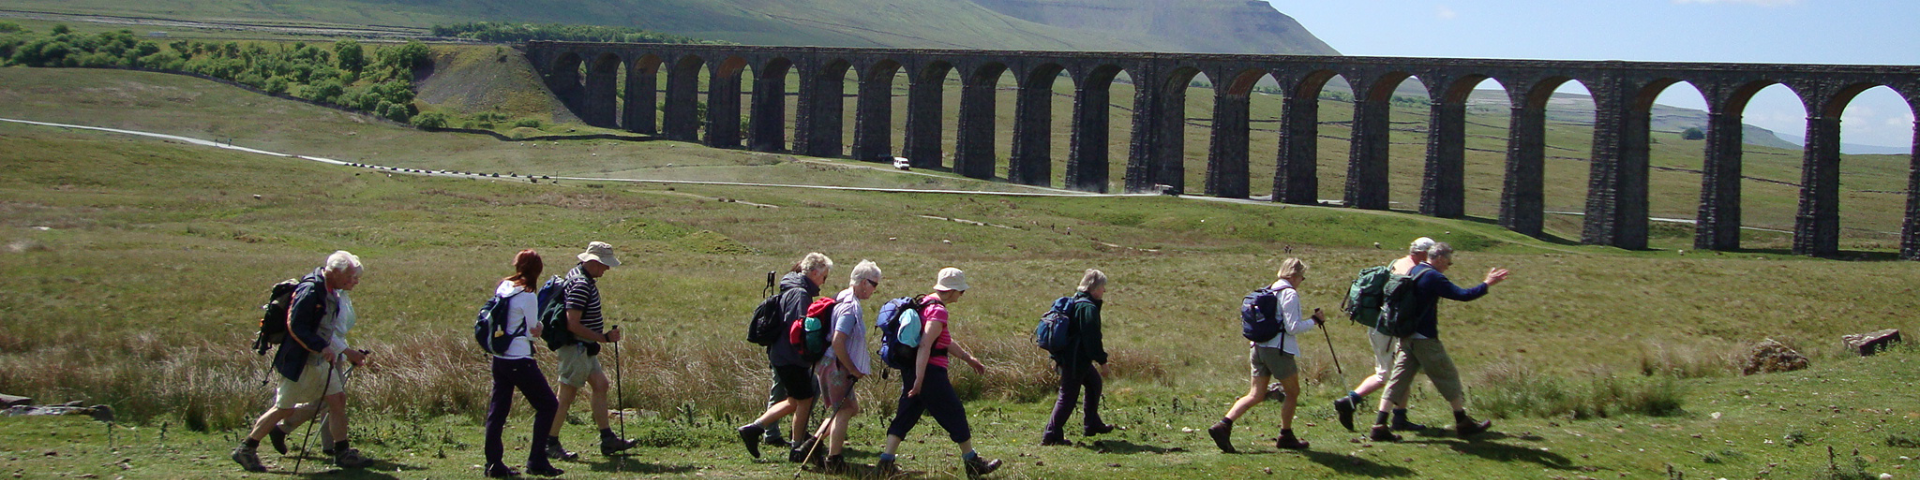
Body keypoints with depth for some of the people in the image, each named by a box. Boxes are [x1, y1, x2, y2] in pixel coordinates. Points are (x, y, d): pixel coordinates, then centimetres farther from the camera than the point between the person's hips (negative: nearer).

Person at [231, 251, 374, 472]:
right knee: (285, 408, -2)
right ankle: (246, 449, 9)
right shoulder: (310, 291, -22)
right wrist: (322, 348, -28)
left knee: (338, 399, 5)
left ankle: (342, 453, 11)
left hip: (321, 360, 9)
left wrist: (347, 352, 17)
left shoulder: (331, 292, 8)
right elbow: (295, 326, -25)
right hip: (300, 360, -9)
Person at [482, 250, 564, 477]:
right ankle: (537, 462, -1)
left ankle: (493, 464, 13)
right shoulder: (528, 295, -15)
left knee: (497, 410, 11)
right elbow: (534, 332, -12)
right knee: (547, 405, 3)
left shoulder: (502, 287, 6)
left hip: (499, 358, 8)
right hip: (520, 360, -8)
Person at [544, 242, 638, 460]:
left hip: (584, 348, 11)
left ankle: (608, 439, 16)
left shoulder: (578, 274, 9)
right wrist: (604, 338, -21)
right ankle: (550, 444, 5)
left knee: (600, 384, 12)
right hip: (575, 347, -11)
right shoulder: (581, 285, -23)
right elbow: (572, 324, -27)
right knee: (566, 395, -3)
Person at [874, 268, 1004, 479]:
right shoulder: (938, 312, -17)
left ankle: (886, 461, 4)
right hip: (930, 372, -9)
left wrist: (969, 358, 31)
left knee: (906, 414, 9)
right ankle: (972, 463, 14)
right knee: (955, 414, 4)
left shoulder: (926, 303, 15)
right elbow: (925, 346, -25)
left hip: (912, 371, 9)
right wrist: (919, 380, -26)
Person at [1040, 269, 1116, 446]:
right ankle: (1052, 435, -3)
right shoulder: (1089, 308, -19)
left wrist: (1056, 357, 23)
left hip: (1066, 357, 11)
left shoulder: (1074, 302, 13)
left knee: (1094, 382, 24)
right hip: (1076, 360, -10)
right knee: (1068, 396, -5)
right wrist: (1102, 361, -16)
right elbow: (1092, 338, -22)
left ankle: (1093, 424, 31)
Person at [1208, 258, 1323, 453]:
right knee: (1292, 392, 11)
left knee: (1256, 395, 6)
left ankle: (1223, 425, -11)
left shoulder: (1270, 291, 14)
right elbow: (1293, 327, -15)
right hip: (1278, 349, -8)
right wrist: (1314, 321, -5)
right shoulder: (1290, 294, -11)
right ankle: (1286, 436, 17)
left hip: (1259, 347, 8)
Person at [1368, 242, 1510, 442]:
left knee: (1398, 379, 4)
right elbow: (1463, 295, -19)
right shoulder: (1433, 277, -15)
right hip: (1424, 339, -8)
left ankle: (1380, 425, -7)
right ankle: (1463, 423, 17)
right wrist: (1487, 284, -9)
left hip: (1405, 337, 8)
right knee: (1448, 378, 7)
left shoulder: (1413, 272, 12)